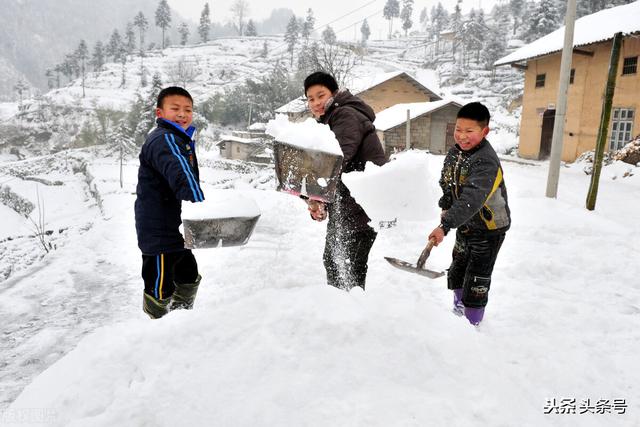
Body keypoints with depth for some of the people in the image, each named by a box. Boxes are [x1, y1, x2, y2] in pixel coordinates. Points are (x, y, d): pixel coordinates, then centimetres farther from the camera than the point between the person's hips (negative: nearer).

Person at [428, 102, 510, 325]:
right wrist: (446, 206, -4)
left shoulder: (486, 163, -31)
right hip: (466, 223, 9)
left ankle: (472, 322, 16)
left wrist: (445, 226, -51)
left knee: (477, 279, 0)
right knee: (457, 269, 21)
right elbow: (447, 182, 11)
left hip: (489, 227, -9)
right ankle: (459, 311, 41)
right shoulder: (455, 151, -4)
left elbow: (471, 200, -43)